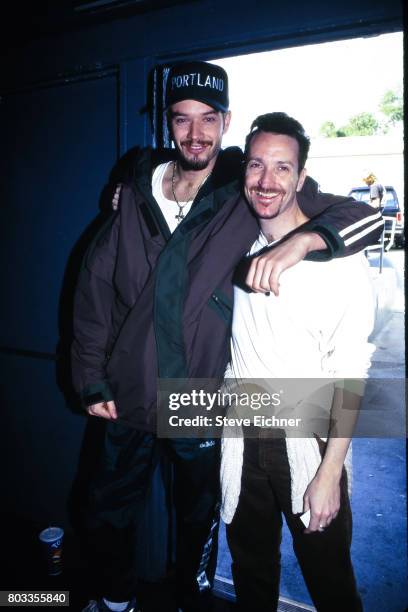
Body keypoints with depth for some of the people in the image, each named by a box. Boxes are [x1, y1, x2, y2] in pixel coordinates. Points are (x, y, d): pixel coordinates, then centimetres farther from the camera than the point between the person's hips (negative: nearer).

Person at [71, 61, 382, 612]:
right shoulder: (139, 190, -1)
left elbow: (366, 217, -12)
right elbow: (95, 283, 3)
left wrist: (299, 241, -32)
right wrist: (91, 377, 2)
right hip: (129, 397, 3)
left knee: (198, 525, 21)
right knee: (107, 516, 22)